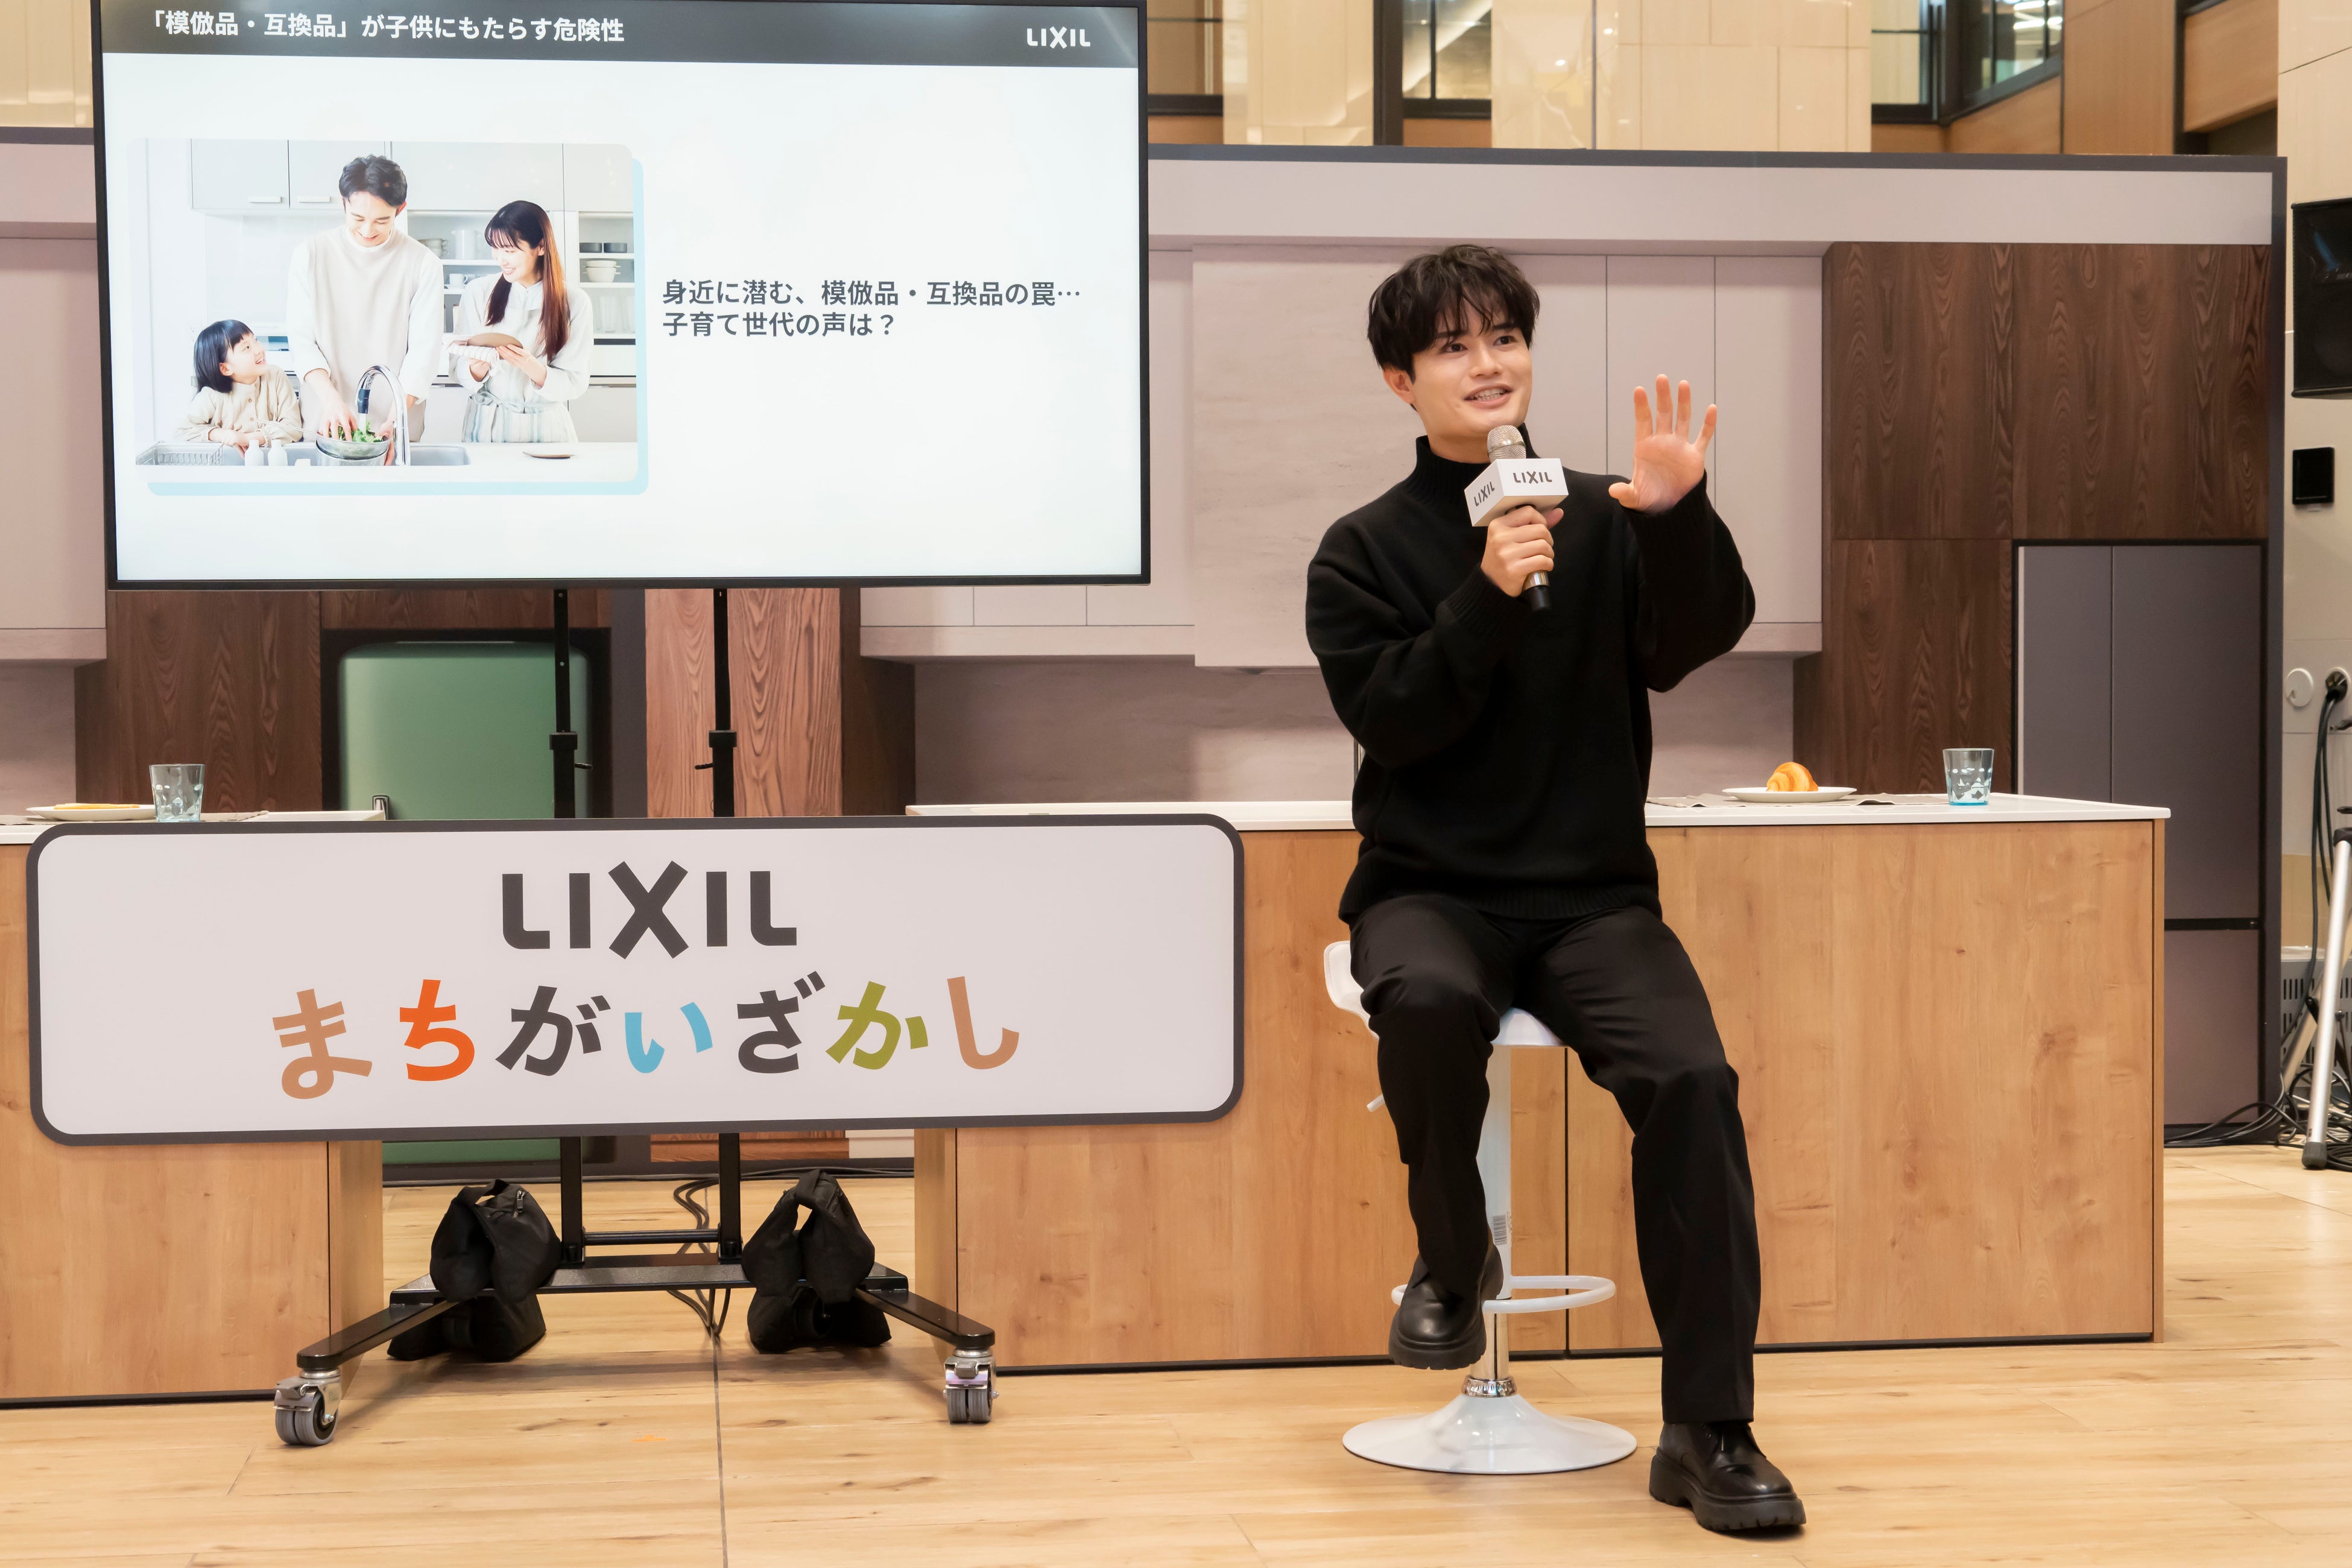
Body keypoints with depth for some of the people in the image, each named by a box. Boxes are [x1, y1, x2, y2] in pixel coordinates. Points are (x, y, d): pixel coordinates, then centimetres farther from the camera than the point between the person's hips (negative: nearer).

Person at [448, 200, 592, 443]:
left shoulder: (574, 305, 2)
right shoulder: (478, 293, 6)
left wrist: (532, 368, -18)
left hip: (544, 426, 0)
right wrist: (479, 368, -17)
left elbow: (575, 383, -1)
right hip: (486, 424, 1)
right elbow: (460, 372, 5)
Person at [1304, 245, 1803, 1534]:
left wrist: (1681, 519, -23)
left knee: (1692, 1076, -25)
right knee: (1431, 1005, -36)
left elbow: (1691, 646, -6)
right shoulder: (1365, 549, 6)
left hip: (1591, 890, 1)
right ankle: (1452, 1257, -5)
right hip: (1430, 887, -1)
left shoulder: (1601, 522, 9)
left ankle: (1709, 1432, -15)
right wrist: (1487, 597, -18)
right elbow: (1390, 718, -7)